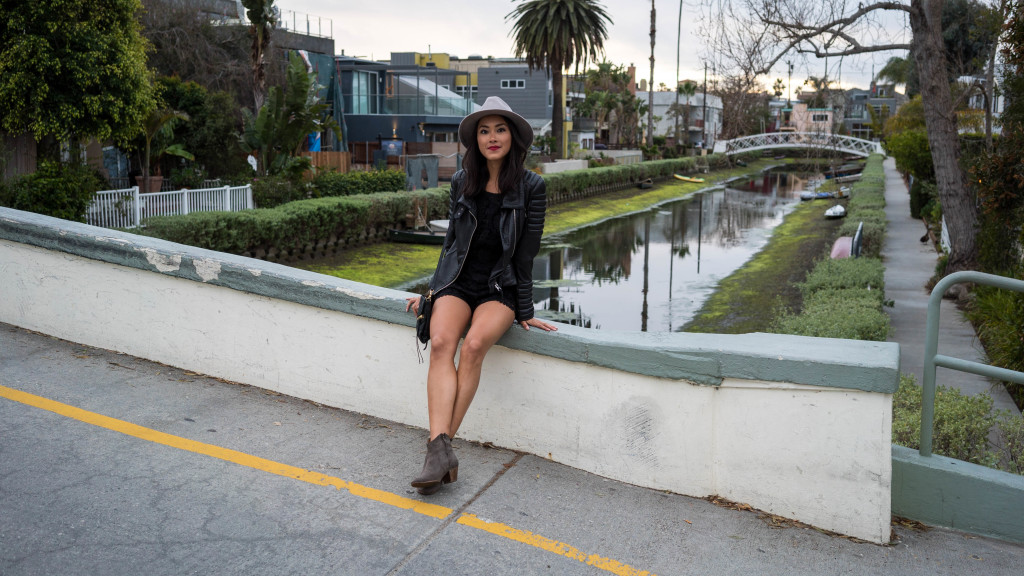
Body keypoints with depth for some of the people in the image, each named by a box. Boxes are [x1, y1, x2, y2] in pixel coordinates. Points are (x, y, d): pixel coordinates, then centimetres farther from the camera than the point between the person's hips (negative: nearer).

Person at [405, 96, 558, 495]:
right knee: (440, 342, -28)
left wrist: (524, 311, -2)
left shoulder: (531, 187, -2)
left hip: (500, 289, -2)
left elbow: (525, 253, -3)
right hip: (458, 282, 3)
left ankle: (441, 445, -26)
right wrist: (433, 290, 12)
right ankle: (440, 451, -36)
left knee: (474, 344, -32)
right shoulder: (462, 182, 7)